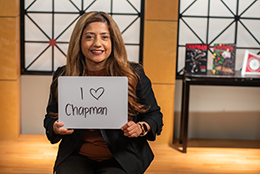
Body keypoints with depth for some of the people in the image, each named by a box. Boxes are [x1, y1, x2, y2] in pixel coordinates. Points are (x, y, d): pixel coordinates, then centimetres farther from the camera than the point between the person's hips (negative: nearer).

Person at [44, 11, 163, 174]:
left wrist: (141, 128, -14)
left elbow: (154, 115, 7)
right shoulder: (62, 76, 5)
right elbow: (50, 117, 16)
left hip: (121, 158, -1)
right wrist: (55, 128, -6)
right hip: (77, 155, 2)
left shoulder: (134, 74, 0)